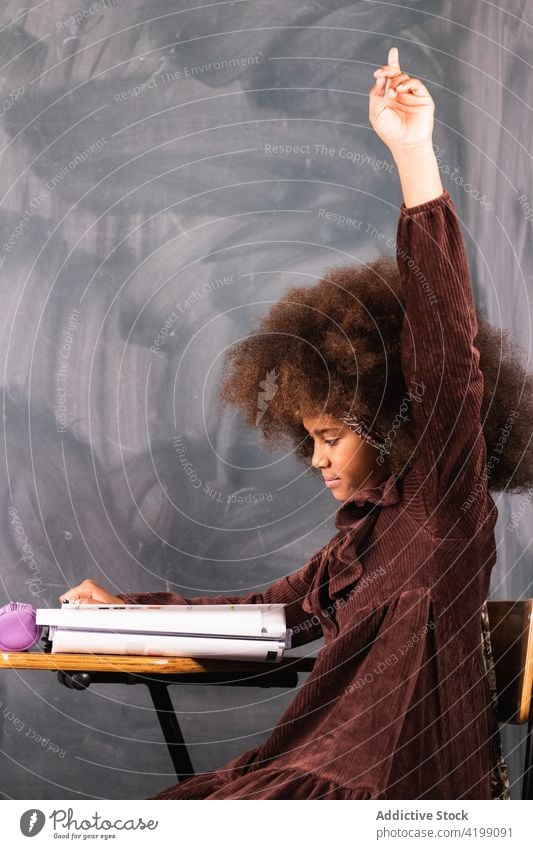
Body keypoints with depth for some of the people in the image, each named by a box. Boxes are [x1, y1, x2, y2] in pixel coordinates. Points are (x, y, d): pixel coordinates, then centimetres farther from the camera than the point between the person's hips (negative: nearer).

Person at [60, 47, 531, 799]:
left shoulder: (442, 512, -11)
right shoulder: (364, 535, 16)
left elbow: (450, 356, -25)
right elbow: (275, 608, 26)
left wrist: (413, 153, -31)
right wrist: (129, 609, 24)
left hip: (407, 788, -8)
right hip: (332, 772, 9)